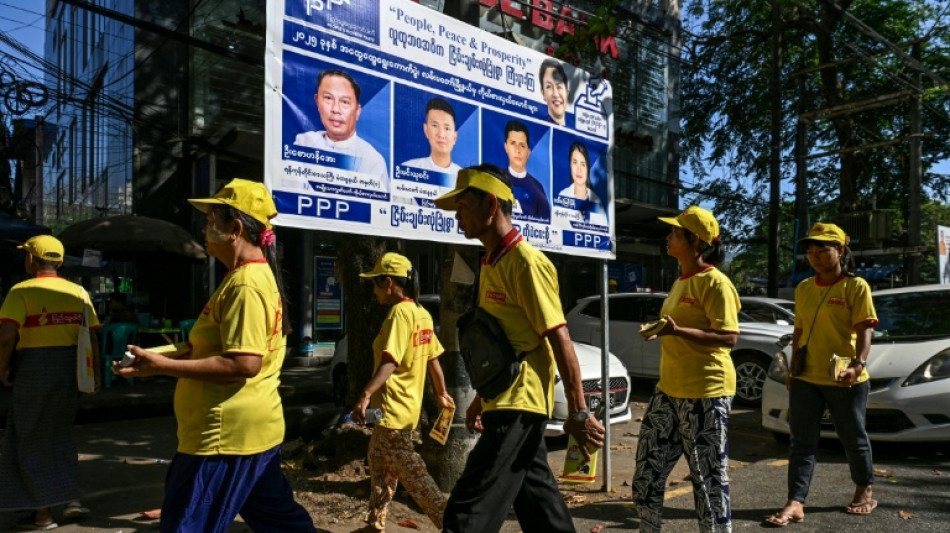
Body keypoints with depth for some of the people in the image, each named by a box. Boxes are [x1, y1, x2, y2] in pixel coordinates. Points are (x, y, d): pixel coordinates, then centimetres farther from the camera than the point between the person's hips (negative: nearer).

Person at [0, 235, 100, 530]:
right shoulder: (78, 292, 5)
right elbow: (92, 337, 4)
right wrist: (96, 372, 12)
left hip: (35, 370, -4)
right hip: (71, 370, 5)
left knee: (32, 440, 10)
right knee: (61, 433, 22)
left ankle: (43, 513, 14)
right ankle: (73, 498, 17)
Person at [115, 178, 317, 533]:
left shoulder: (245, 284, -20)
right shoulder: (255, 276, 13)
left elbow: (243, 363, -27)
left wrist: (163, 366, -23)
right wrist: (179, 354, 15)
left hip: (227, 434, -11)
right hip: (250, 429, 11)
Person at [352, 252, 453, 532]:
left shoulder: (400, 312, -17)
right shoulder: (422, 314, 10)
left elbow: (390, 361, -27)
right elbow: (433, 359, 16)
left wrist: (365, 395, -33)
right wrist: (442, 394, 26)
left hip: (393, 409, -10)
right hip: (407, 406, 10)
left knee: (412, 474, -8)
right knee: (379, 462, 22)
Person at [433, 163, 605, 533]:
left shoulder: (525, 261, -14)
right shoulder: (491, 263, 14)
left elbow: (560, 341, -16)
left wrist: (578, 413, -16)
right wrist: (481, 399, 21)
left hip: (519, 404, -10)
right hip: (508, 403, 10)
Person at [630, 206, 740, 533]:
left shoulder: (714, 282, -12)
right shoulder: (681, 281, 17)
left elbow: (729, 337, -20)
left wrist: (677, 331, -28)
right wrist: (661, 331, 15)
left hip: (706, 392, -9)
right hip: (670, 389, 9)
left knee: (708, 475, 1)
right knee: (648, 468, 11)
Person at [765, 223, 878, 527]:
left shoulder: (856, 286, -7)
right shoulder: (803, 288, 10)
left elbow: (864, 330, -13)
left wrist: (859, 364, -29)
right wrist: (792, 369, 14)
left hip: (845, 380, -5)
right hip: (805, 379, 5)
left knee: (853, 438, 12)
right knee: (802, 441, 1)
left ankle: (865, 491, 35)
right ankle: (795, 503, 2)